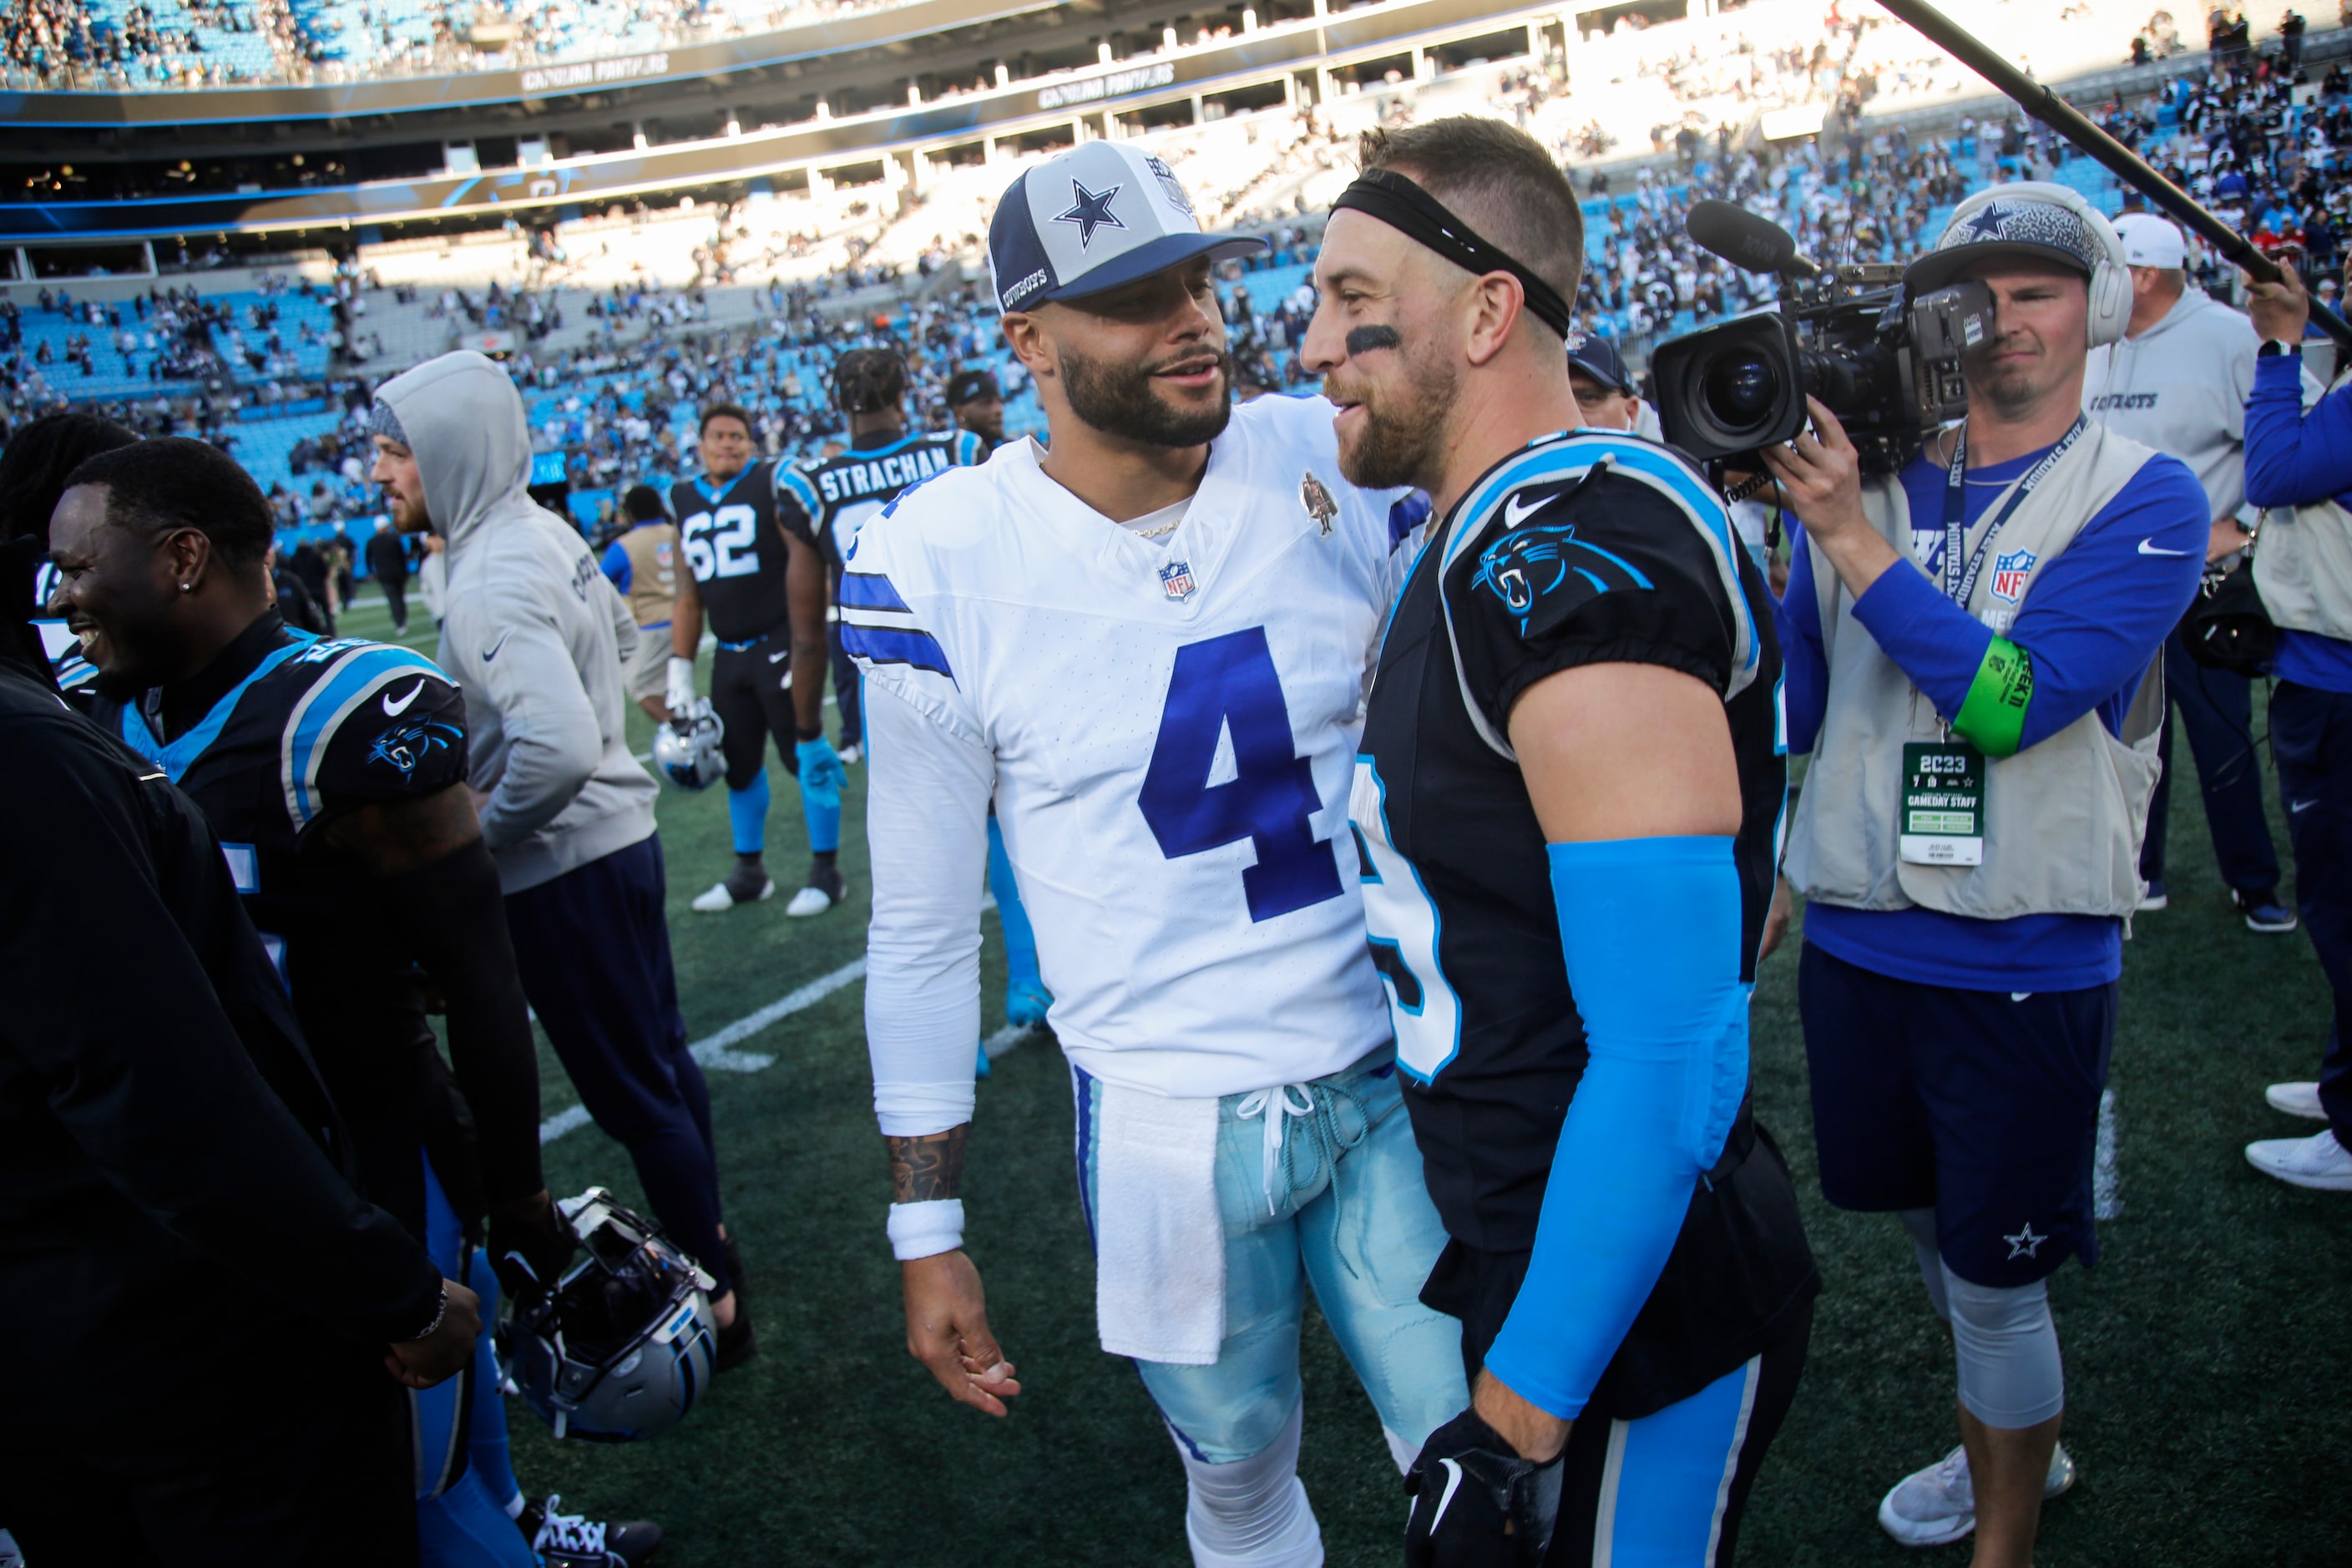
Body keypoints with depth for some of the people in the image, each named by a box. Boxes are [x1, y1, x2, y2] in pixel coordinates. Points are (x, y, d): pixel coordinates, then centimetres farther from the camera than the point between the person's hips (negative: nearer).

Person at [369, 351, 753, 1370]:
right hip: (621, 833, 9)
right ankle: (703, 1235, 40)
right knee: (658, 1055, 22)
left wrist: (484, 829, -19)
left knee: (633, 1093, 3)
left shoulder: (490, 585, -25)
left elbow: (559, 749, -37)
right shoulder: (545, 530, 4)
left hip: (563, 868, -9)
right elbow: (616, 628, 23)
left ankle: (716, 1306, 17)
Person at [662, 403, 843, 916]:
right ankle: (749, 872, 27)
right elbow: (688, 594, 15)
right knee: (738, 765, 14)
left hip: (779, 646, -6)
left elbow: (806, 558, -9)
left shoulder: (773, 486, -5)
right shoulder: (683, 501, 12)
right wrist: (679, 666, 10)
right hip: (728, 655, 6)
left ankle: (825, 872, 8)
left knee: (805, 756, -3)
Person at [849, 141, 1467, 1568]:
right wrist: (929, 1229, -1)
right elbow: (925, 932, -3)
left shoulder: (1340, 473, -6)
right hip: (1166, 1120, -2)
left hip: (1391, 1075, 2)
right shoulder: (946, 568, -12)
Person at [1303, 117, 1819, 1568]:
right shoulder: (1504, 541, 7)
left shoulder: (1574, 564, -26)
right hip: (1541, 1237, 10)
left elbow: (1671, 1067, -29)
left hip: (1637, 1300, -10)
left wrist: (1521, 1412, -23)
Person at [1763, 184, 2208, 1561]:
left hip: (2026, 963, -5)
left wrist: (1849, 537, -25)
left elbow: (2008, 701, -22)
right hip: (1856, 935, 5)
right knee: (1931, 1224, 23)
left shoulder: (2145, 499, -9)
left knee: (1996, 1278, 6)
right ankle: (2010, 1446, 50)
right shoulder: (1868, 477, 3)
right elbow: (1788, 704, 3)